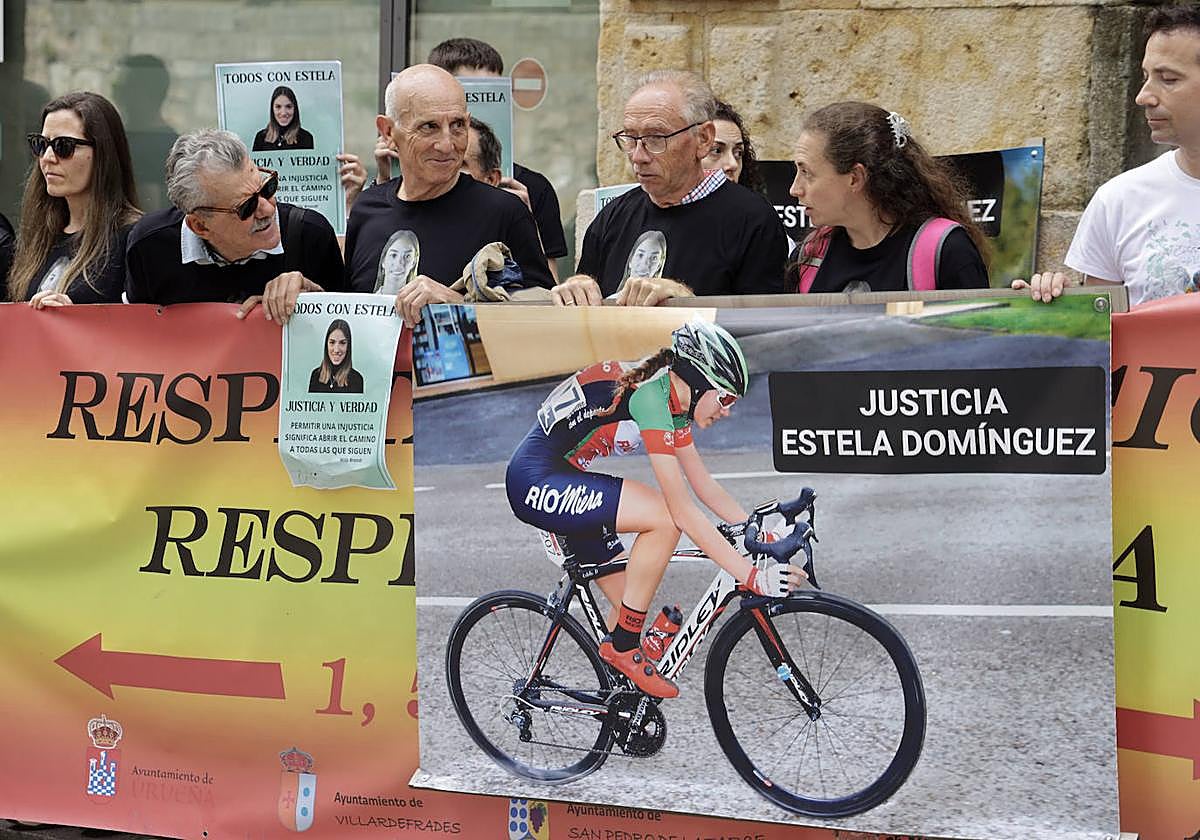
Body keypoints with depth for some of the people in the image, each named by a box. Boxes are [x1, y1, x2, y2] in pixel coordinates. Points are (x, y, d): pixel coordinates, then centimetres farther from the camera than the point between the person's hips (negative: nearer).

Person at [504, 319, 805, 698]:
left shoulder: (674, 402, 5)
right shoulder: (649, 397, -24)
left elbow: (706, 486, 12)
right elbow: (683, 510, -27)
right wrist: (751, 575, -29)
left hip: (562, 481, 10)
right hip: (537, 481, -10)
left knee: (631, 603, 10)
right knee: (664, 517, -24)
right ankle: (624, 648, -10)